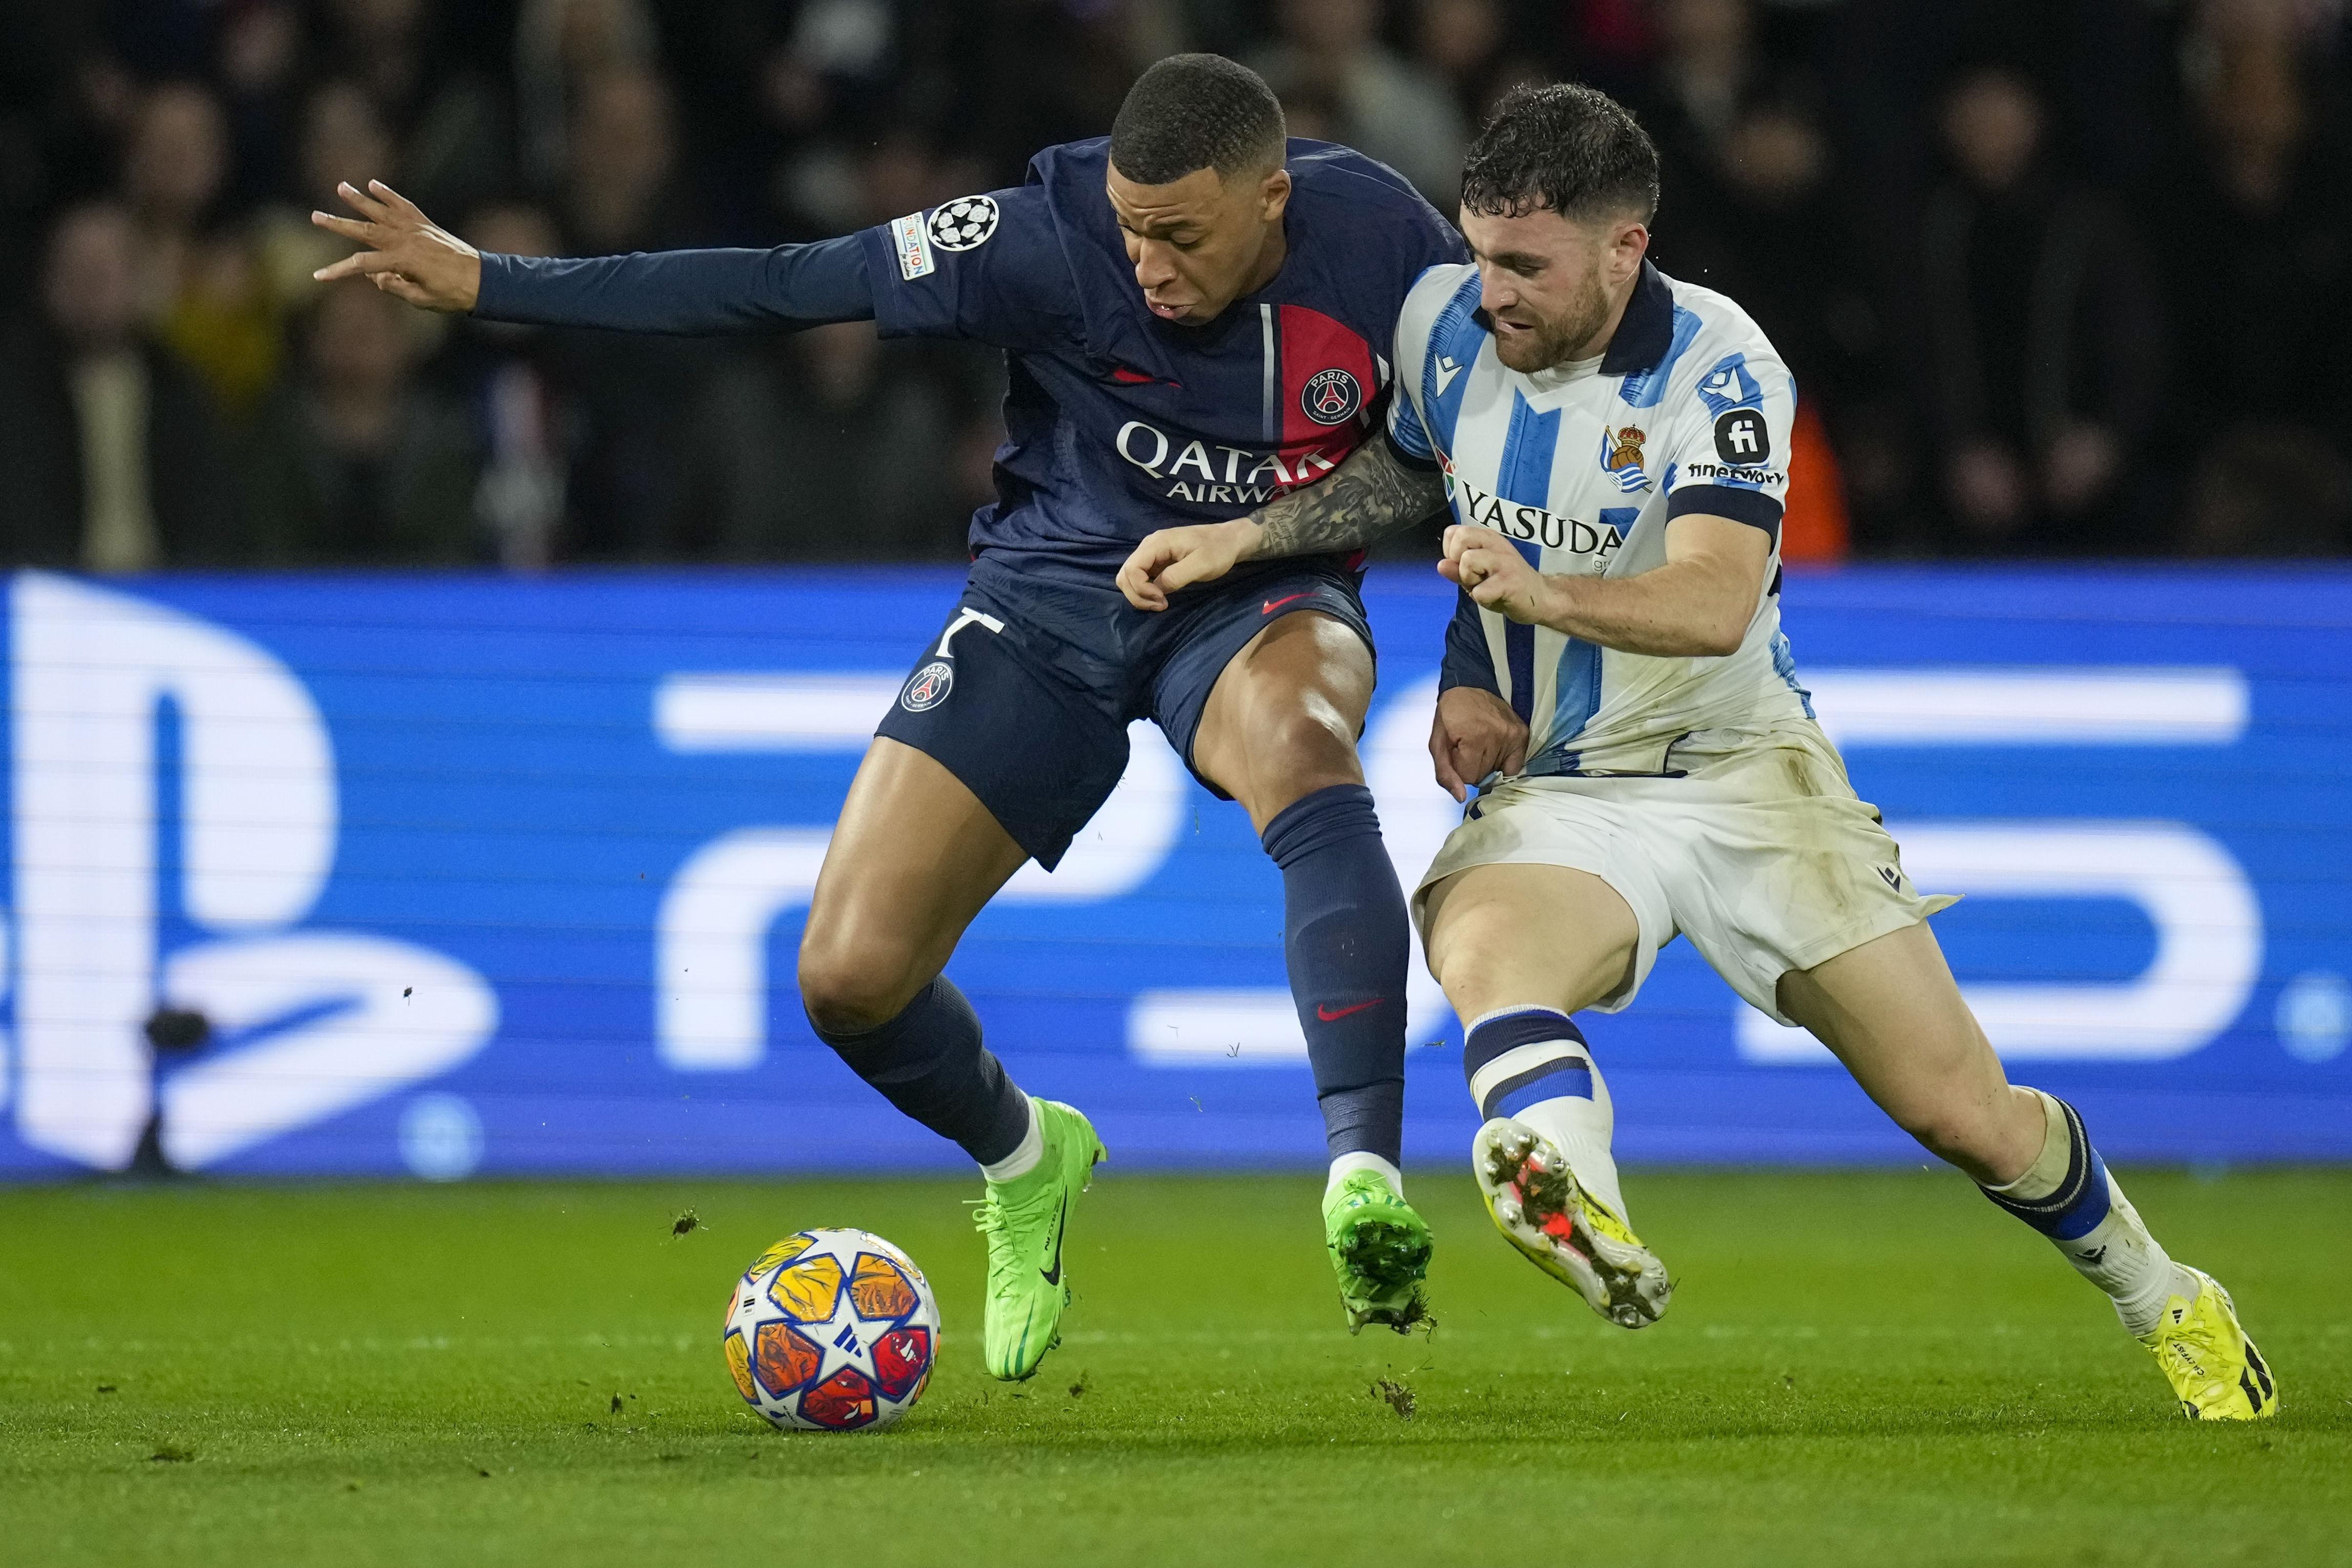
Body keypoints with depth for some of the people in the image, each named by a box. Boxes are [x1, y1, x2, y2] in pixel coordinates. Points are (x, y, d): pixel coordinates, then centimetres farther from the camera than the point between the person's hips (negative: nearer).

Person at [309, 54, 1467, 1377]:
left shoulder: (1381, 236, -17)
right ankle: (1023, 1161, 25)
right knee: (850, 975, -9)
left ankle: (1366, 1179, -42)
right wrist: (485, 283, -20)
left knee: (1301, 746, -40)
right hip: (1054, 599, 1)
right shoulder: (1053, 236, -22)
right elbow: (783, 287, -17)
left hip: (1263, 596, -1)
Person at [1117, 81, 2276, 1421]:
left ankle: (2164, 1301, 27)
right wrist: (1242, 540, 9)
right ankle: (1591, 1231, -63)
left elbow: (1715, 604, -33)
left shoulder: (1721, 369, -18)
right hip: (1552, 794, 3)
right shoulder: (1444, 320, -3)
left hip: (1741, 770, -2)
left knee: (1966, 1114, -2)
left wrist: (1542, 596, -51)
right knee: (1483, 948, -36)